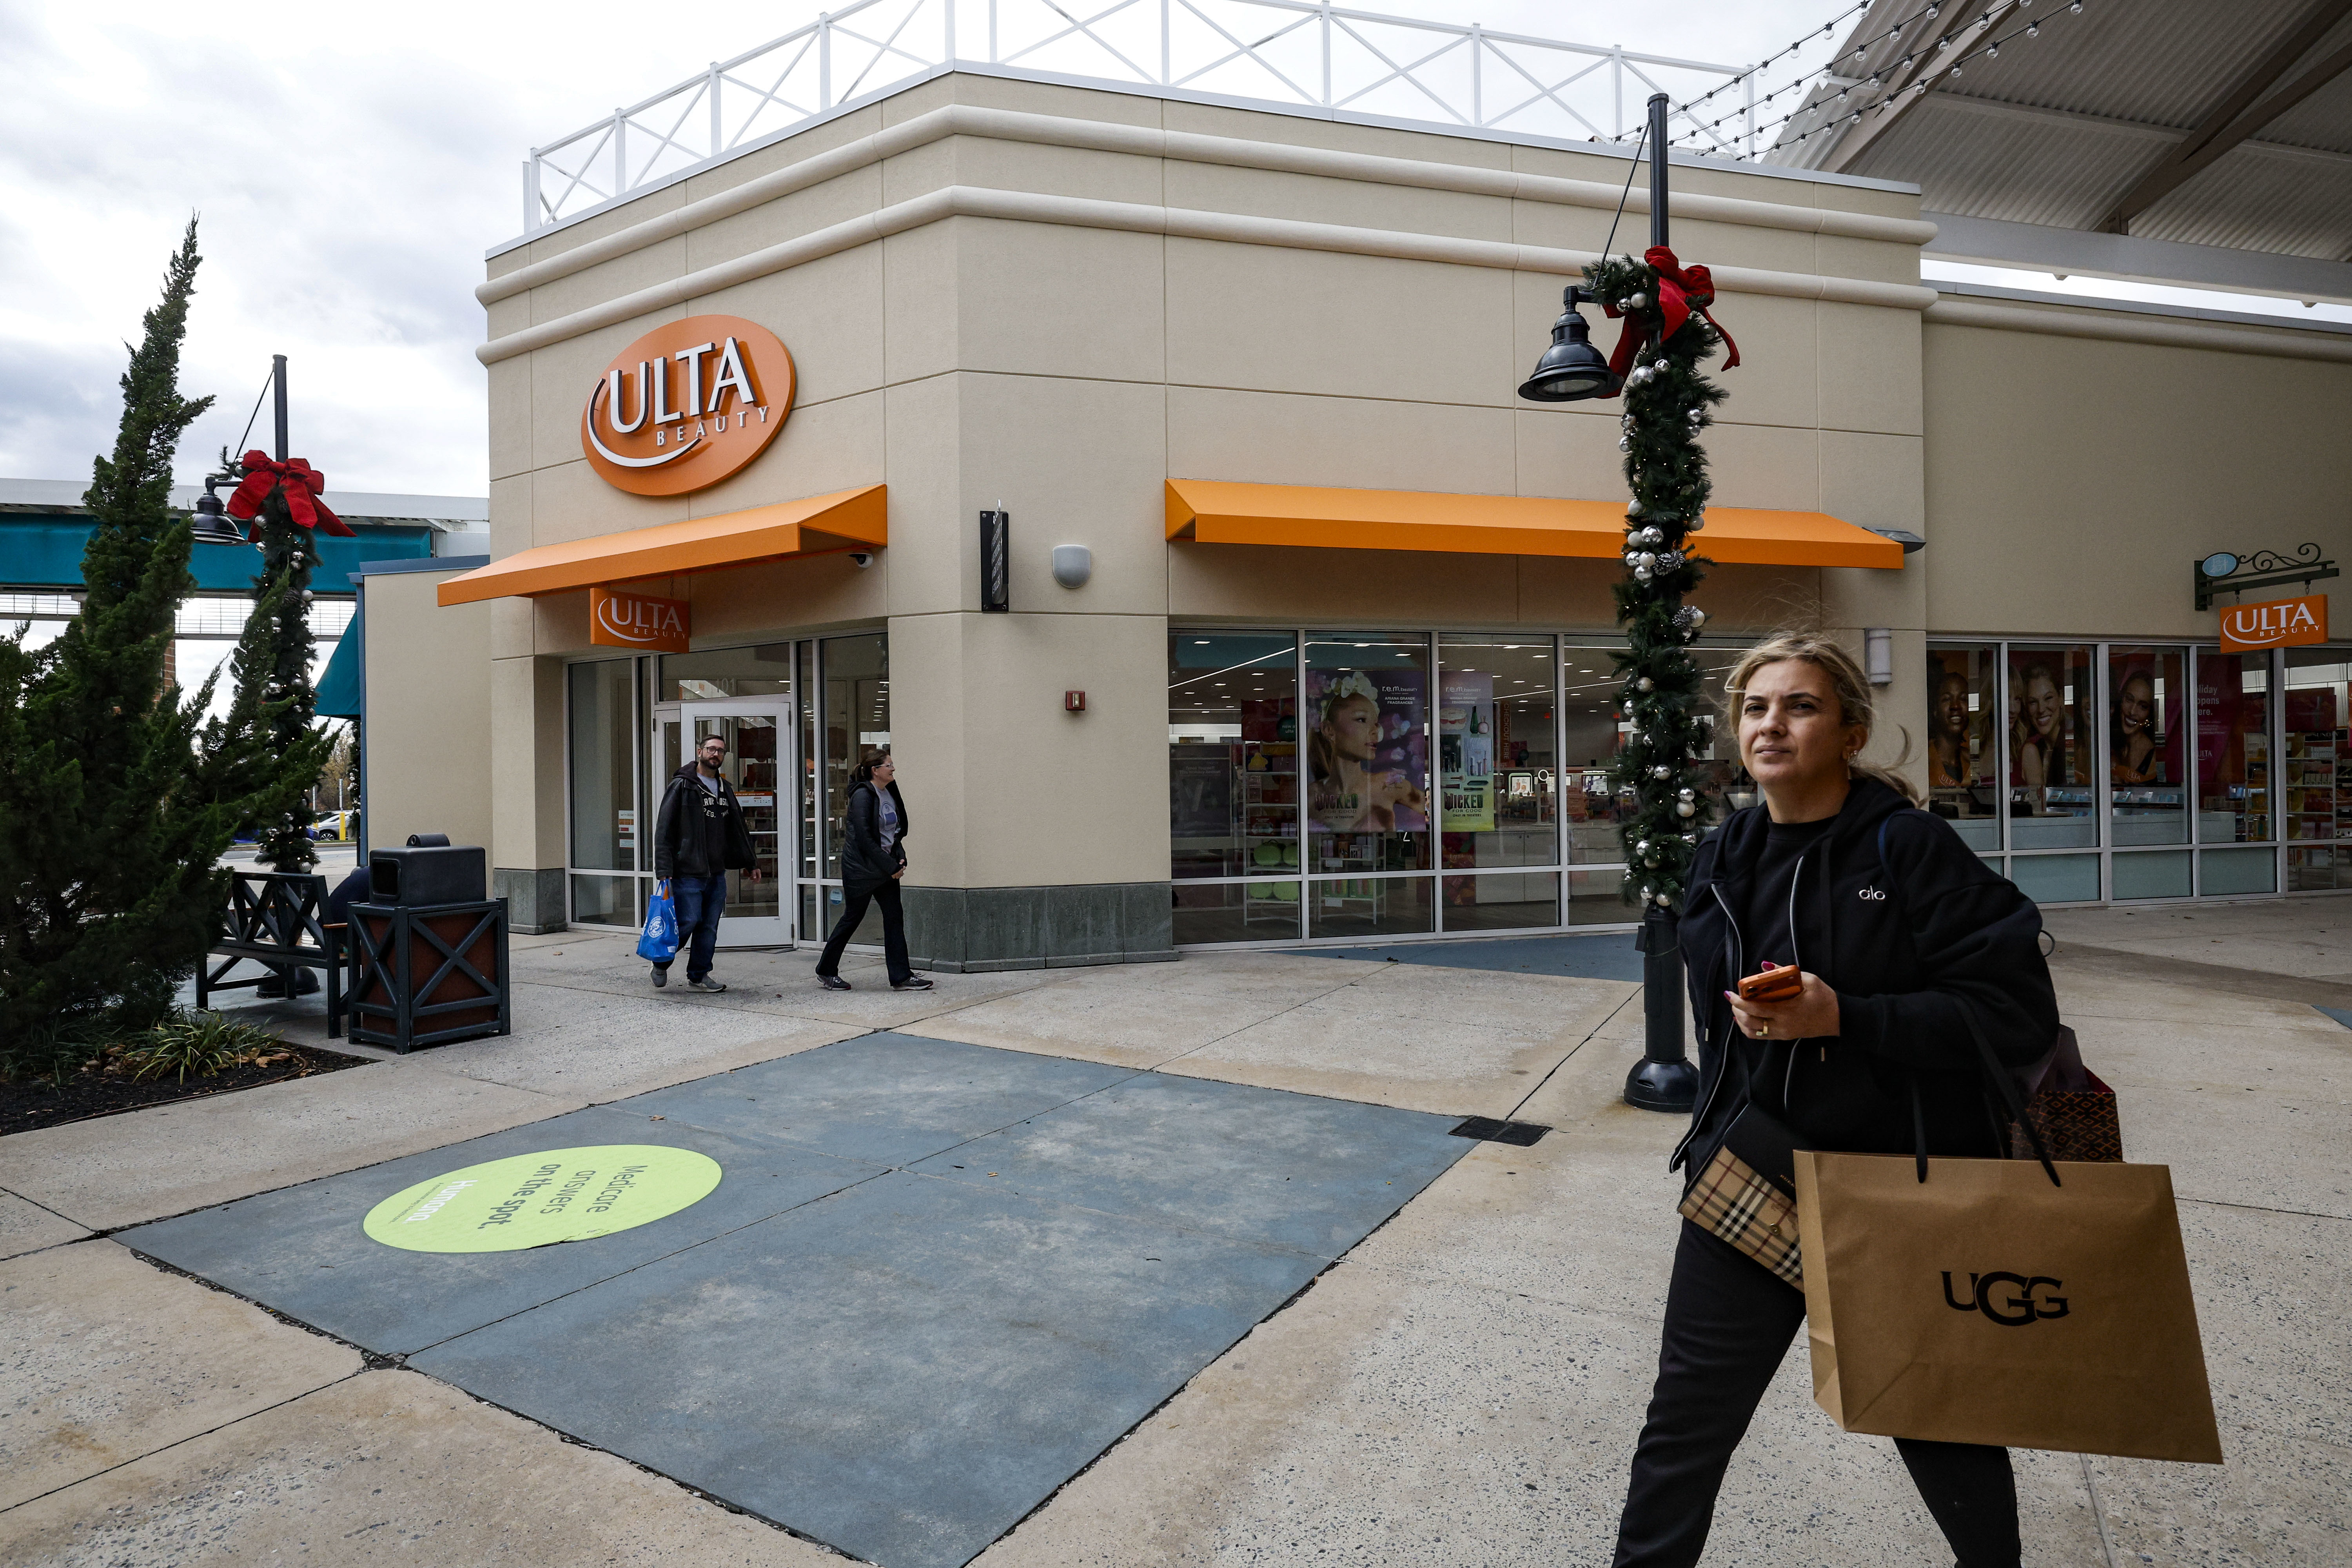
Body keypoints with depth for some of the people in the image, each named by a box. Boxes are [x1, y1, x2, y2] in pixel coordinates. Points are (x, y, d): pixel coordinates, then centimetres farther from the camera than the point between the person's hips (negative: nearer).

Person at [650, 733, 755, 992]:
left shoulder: (725, 789, 16)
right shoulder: (682, 786, -4)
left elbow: (738, 829, 26)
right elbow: (664, 830, -8)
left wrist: (748, 861, 24)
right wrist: (664, 870, -15)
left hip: (717, 873, 6)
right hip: (687, 873, -6)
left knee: (709, 928, 7)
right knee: (687, 922, -6)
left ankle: (699, 977, 17)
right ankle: (661, 964, 18)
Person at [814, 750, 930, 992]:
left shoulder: (891, 793, 8)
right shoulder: (863, 795, -16)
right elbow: (865, 838, -21)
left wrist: (900, 858, 0)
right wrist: (891, 866, -19)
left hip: (886, 867, 7)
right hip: (860, 869, -7)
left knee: (895, 917, 2)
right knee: (852, 918, 4)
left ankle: (901, 977, 4)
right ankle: (826, 972, 21)